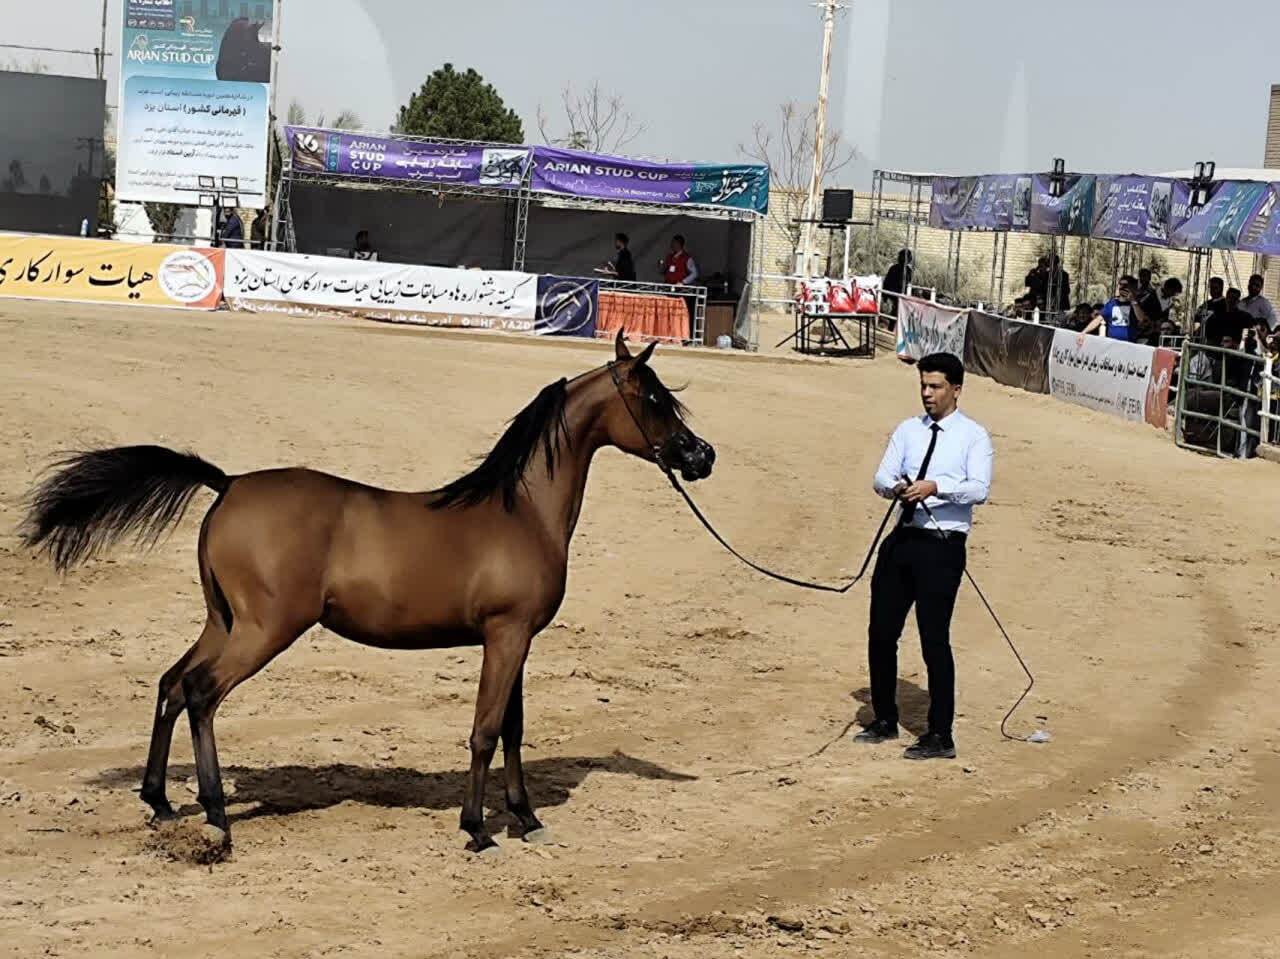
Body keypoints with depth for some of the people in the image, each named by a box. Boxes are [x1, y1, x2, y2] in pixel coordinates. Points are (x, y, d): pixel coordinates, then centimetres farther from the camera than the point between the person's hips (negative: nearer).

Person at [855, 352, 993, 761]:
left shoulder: (973, 436, -2)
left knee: (934, 639, -6)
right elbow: (881, 477, 4)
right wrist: (896, 487, -19)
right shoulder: (908, 430, 13)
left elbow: (979, 489, -16)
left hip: (942, 547, -6)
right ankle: (885, 720, 28)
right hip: (902, 539, 6)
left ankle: (940, 736, 1)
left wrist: (935, 487, -31)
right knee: (881, 632, 11)